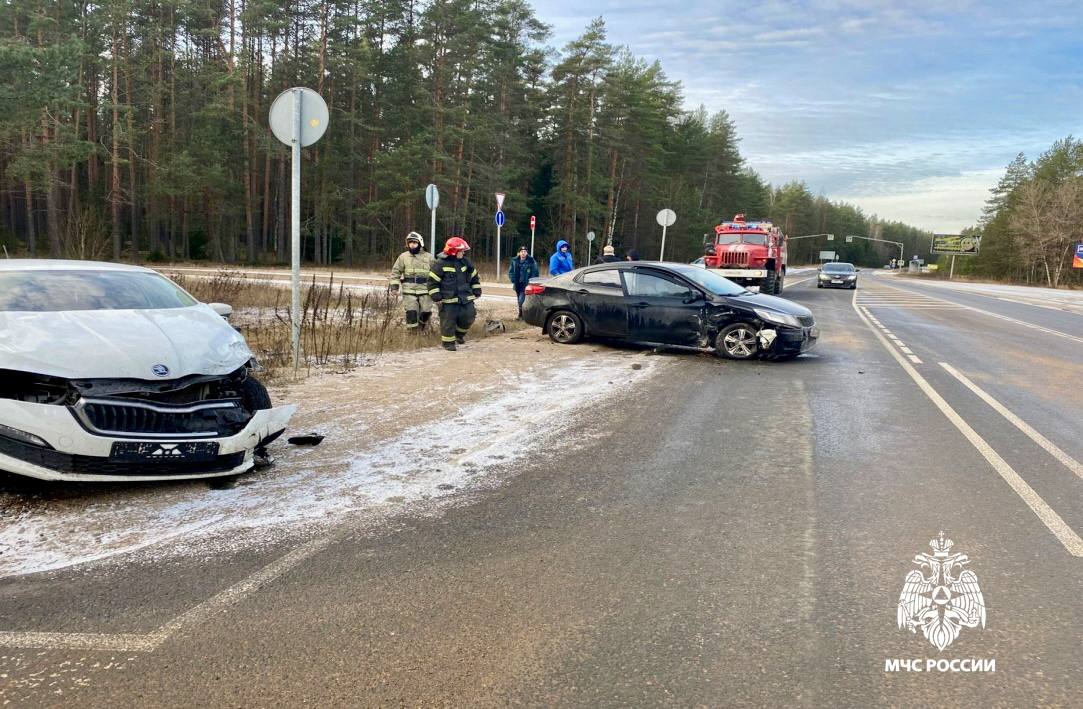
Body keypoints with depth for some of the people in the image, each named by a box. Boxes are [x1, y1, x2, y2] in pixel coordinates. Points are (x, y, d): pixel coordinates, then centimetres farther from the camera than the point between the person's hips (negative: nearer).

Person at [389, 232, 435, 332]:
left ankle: (422, 325, 32)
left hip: (425, 290, 1)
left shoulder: (428, 257, 4)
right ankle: (412, 331, 6)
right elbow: (396, 272, 7)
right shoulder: (403, 256, 4)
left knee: (426, 312, 3)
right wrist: (394, 286, -1)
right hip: (409, 291, -1)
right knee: (411, 313, -6)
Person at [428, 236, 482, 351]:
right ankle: (448, 342, 14)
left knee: (468, 318, 5)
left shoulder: (466, 262, 8)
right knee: (448, 322, -1)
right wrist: (436, 298, -12)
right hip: (448, 300, -5)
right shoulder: (440, 264, -10)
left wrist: (477, 292, 16)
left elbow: (474, 277, 19)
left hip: (466, 298, 5)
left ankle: (460, 333, 32)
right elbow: (432, 281, -8)